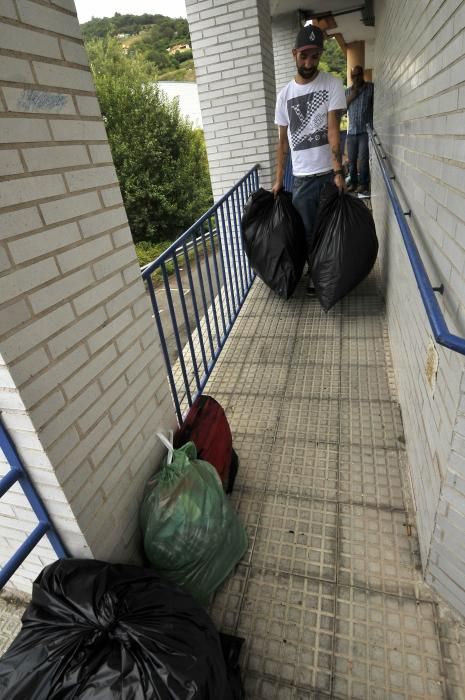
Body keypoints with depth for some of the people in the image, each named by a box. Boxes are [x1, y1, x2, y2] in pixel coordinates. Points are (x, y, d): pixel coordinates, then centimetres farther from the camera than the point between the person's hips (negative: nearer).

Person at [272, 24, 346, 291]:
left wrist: (338, 172, -22)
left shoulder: (332, 84, -1)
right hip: (301, 178, 2)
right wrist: (278, 180, 7)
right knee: (309, 234, 7)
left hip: (330, 173, -2)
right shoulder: (285, 94, 8)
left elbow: (333, 129, -12)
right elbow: (283, 141, 11)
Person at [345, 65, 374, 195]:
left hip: (366, 130, -4)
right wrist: (350, 98, -4)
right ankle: (353, 183, 13)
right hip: (351, 131, 4)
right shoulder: (348, 91, 14)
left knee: (363, 159, -9)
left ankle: (363, 184, -3)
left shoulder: (371, 88, 1)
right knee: (351, 159, 4)